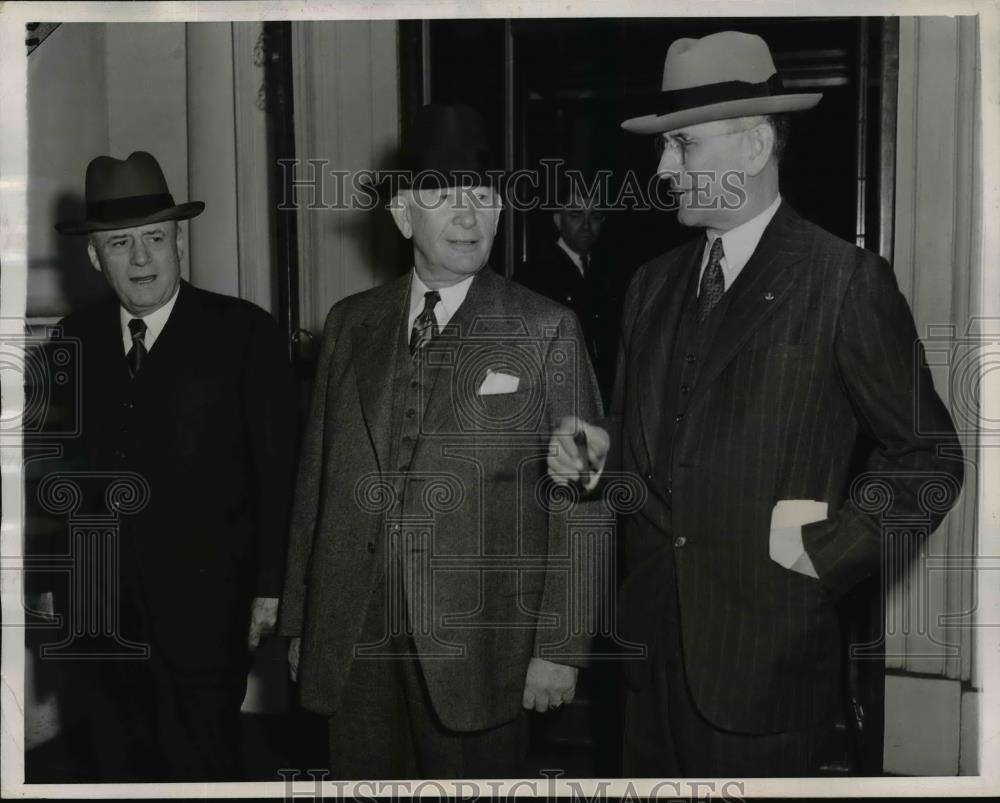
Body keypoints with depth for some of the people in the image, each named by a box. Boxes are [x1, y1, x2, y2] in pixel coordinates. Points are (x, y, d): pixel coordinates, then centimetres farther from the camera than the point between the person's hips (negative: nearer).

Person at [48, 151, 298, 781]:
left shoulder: (245, 333, -8)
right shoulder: (76, 338, 6)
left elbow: (277, 470, -7)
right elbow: (71, 463, 8)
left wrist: (270, 588, -7)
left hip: (206, 608, -4)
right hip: (106, 605, 4)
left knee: (204, 768, 5)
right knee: (122, 764, 16)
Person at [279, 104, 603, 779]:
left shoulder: (546, 331, -4)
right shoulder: (351, 324, 7)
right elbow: (318, 477, 9)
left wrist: (561, 646, -8)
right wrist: (299, 620, 10)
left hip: (479, 647, -3)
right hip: (351, 642, 3)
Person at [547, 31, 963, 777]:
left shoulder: (847, 280, -9)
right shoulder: (656, 282, 9)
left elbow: (929, 457, -6)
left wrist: (826, 553, -12)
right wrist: (600, 454, -3)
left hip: (764, 651, -5)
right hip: (652, 636, 6)